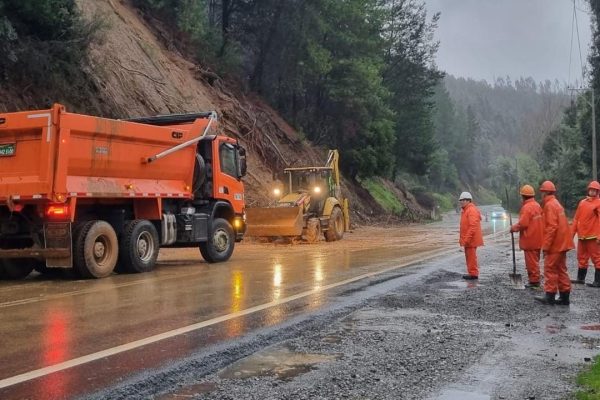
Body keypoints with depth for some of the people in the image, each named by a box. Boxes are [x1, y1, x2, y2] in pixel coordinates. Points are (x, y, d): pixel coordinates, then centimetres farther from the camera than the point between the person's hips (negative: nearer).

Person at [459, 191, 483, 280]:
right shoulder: (466, 210, 17)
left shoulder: (472, 210, -16)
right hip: (467, 239, 10)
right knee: (469, 256, 14)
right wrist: (463, 239, 21)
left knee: (471, 256, -5)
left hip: (471, 239, -10)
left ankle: (473, 274, 0)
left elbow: (473, 226, -24)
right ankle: (471, 273, 21)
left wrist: (467, 239, -26)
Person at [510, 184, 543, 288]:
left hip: (529, 240, -9)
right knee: (535, 260, 16)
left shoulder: (526, 207, -19)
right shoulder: (537, 206, 10)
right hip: (537, 239, 9)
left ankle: (534, 281, 2)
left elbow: (522, 224, -23)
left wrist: (513, 228, -6)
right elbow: (541, 221, 14)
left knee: (531, 261, -2)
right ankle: (535, 280, 23)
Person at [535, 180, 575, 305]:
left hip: (555, 244, -9)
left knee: (550, 269, -2)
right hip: (561, 243, 9)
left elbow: (552, 227, -21)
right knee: (561, 269, 12)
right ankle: (564, 297, 14)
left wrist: (545, 246, -19)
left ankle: (550, 296, 2)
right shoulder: (556, 203, 16)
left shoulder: (549, 205, -15)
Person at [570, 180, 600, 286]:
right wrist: (572, 233, 11)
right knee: (581, 257, 14)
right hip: (582, 236, 7)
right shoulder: (582, 202, 13)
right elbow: (576, 219, 14)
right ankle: (580, 278, 24)